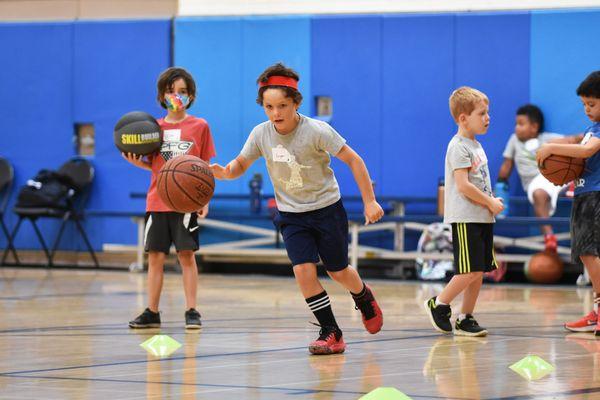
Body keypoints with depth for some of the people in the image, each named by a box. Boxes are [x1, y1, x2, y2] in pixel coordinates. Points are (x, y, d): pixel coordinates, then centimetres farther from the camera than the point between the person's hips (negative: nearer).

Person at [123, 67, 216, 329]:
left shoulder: (199, 126, 2)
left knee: (187, 255, -3)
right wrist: (136, 161, -9)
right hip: (158, 202, 3)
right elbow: (153, 165, 11)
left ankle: (191, 312, 2)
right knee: (155, 256, 5)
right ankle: (152, 313, 11)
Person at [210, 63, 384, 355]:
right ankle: (331, 333, -3)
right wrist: (225, 172, -23)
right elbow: (241, 163, 2)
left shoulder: (316, 131, -22)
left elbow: (353, 160, -14)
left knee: (338, 272, 9)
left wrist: (370, 201, -14)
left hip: (326, 208, -2)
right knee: (304, 270, -15)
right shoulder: (261, 134, -12)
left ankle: (364, 298, 44)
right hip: (291, 214, 3)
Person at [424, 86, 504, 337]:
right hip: (465, 219, -9)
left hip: (482, 218, 9)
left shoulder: (476, 145, 18)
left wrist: (491, 203, 9)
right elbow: (463, 185, -19)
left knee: (479, 272, 8)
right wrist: (490, 203, -12)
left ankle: (465, 319, 14)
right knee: (471, 271, -12)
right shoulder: (459, 147, -12)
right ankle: (439, 305, 5)